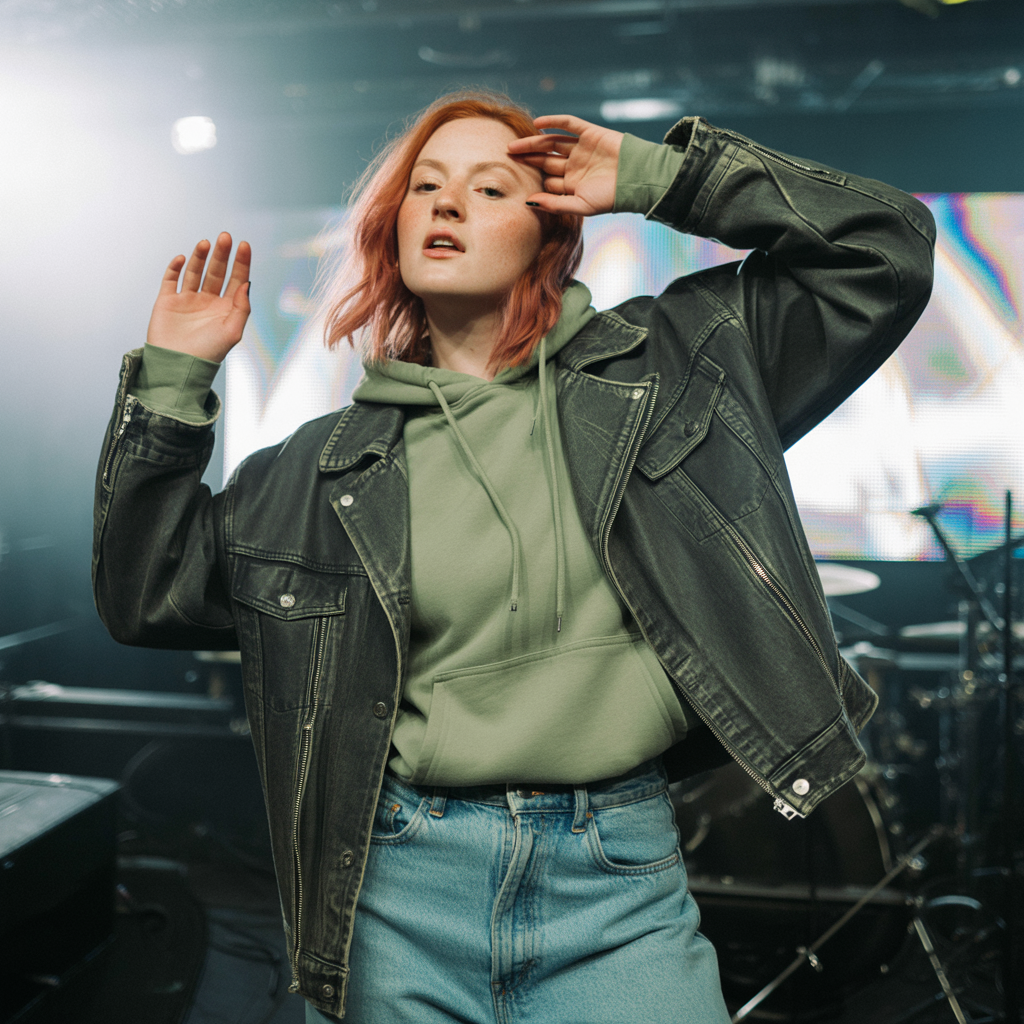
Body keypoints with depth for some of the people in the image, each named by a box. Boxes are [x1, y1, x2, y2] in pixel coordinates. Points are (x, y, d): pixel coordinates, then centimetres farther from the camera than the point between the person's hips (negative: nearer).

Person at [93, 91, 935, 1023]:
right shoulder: (331, 466, 8)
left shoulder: (667, 363, 6)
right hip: (400, 895, 1)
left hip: (621, 886, -1)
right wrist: (170, 382, 5)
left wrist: (658, 176, 2)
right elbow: (148, 594, 12)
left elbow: (886, 253, 6)